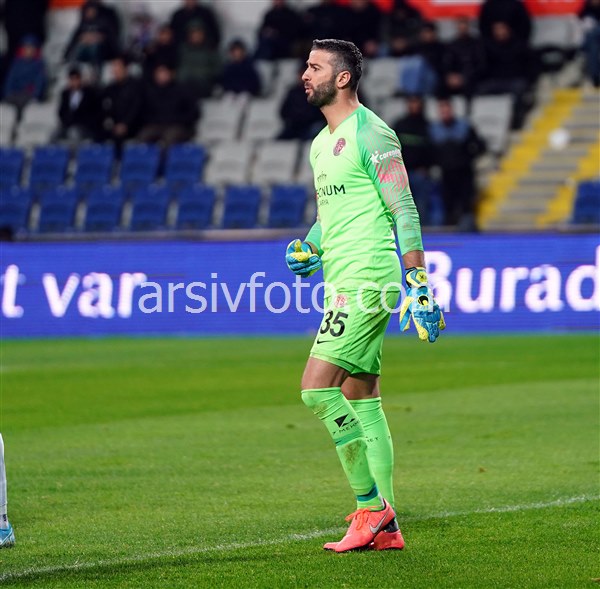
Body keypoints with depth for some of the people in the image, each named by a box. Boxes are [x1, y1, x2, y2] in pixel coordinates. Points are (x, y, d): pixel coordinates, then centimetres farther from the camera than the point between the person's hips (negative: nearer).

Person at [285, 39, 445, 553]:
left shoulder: (371, 134, -10)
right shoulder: (322, 143, 18)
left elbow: (404, 211, -13)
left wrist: (418, 284, -17)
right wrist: (309, 250, 8)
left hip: (366, 279, -10)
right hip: (344, 285, 10)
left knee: (317, 388, -15)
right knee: (361, 401, 9)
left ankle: (370, 504, -8)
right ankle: (384, 526, 12)